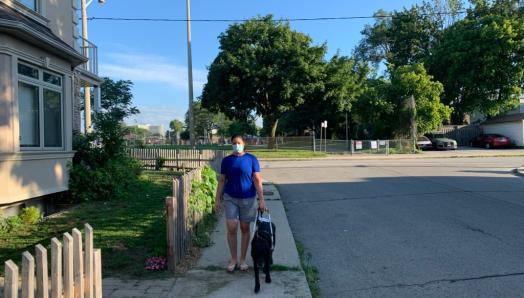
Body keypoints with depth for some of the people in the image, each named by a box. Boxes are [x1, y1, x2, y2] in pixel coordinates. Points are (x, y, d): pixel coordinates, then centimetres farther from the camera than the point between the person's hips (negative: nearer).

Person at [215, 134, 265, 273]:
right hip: (230, 198, 1)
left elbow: (257, 180, -5)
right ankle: (233, 259, 13)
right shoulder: (226, 160, 3)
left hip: (248, 199, -1)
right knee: (232, 228, -5)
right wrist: (218, 199, 2)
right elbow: (222, 181, 6)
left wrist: (261, 199, -11)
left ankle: (242, 260, 21)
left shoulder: (251, 159, -3)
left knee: (245, 228, 7)